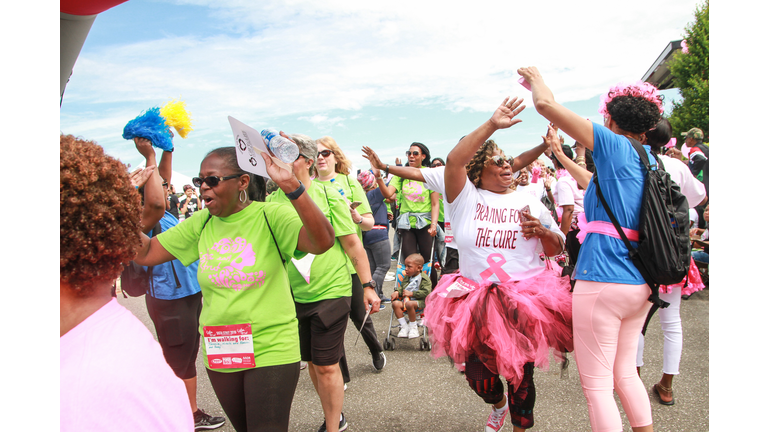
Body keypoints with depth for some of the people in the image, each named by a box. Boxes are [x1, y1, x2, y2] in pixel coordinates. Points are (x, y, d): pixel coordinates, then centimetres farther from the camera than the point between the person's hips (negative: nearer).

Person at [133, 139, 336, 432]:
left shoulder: (270, 216, -15)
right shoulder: (201, 223, 1)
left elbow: (322, 242, -32)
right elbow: (145, 253, 2)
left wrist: (291, 186, -43)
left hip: (271, 352, -6)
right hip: (219, 355, 6)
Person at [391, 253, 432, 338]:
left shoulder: (424, 279, -5)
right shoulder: (406, 277, 18)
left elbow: (426, 292, -15)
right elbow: (402, 287, 26)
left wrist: (411, 293, -18)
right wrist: (397, 292, 2)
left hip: (419, 301, -7)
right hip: (405, 299, 7)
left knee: (409, 304, -38)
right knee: (395, 303, -22)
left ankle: (413, 327, -16)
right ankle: (404, 326, -13)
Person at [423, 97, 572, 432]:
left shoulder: (530, 202, 8)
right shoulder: (465, 198, -1)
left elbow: (557, 248, 12)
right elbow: (454, 160, -19)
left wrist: (542, 232, -10)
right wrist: (492, 125, -22)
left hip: (526, 302, 1)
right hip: (475, 301, -1)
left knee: (521, 373, 11)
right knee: (476, 374, 10)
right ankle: (498, 404, 46)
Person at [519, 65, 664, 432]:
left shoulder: (614, 144, -8)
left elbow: (546, 104, -12)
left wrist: (537, 79, 10)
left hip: (602, 281, -8)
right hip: (641, 283, 9)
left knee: (597, 383, 2)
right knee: (625, 372, 23)